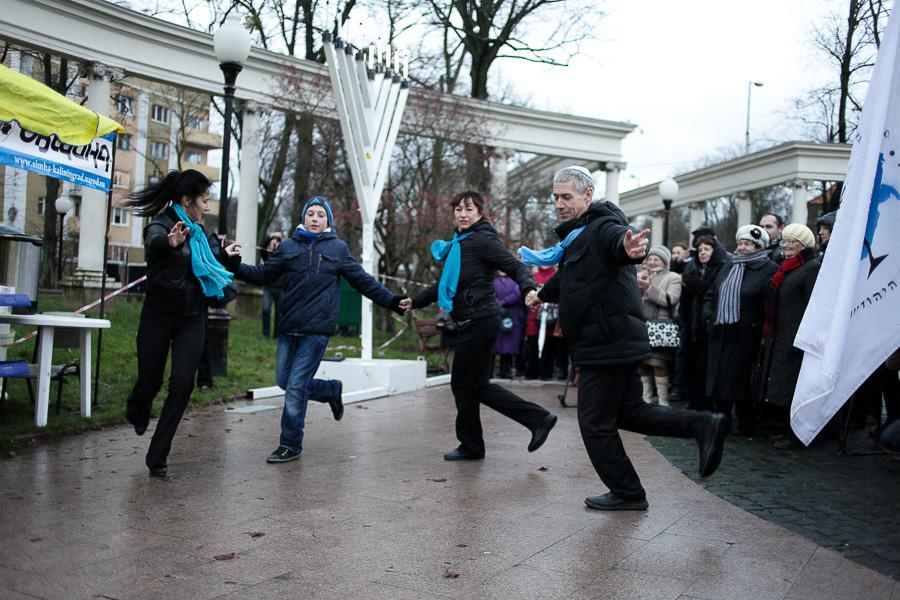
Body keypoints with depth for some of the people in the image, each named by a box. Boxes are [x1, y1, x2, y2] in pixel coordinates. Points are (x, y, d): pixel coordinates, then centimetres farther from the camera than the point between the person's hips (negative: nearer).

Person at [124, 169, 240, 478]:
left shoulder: (196, 230, 7)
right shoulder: (161, 224, -14)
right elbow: (154, 243, -40)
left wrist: (225, 254, 33)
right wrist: (170, 243, -60)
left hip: (192, 319, 5)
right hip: (159, 316, -5)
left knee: (183, 383, -8)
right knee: (150, 381, 7)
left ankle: (157, 456, 0)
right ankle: (137, 415, 46)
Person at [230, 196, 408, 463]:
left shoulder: (338, 248, 5)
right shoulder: (288, 246, 10)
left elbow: (364, 281, 8)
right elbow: (263, 275, 11)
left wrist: (391, 301, 5)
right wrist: (235, 267, -3)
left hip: (318, 329, -4)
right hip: (289, 327, 4)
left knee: (296, 386, -7)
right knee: (284, 380, 8)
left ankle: (290, 445, 7)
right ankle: (332, 389, 32)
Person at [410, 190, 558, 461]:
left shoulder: (482, 240, -10)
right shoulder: (458, 244, 17)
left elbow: (516, 267, -17)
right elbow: (444, 283, 26)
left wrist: (529, 290, -35)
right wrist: (415, 301, 22)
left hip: (479, 321, -9)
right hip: (470, 323, 9)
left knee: (462, 383, 1)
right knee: (478, 385, 11)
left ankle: (470, 446, 17)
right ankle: (538, 418, 13)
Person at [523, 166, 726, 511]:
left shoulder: (603, 227, -13)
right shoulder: (577, 236, 17)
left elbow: (617, 237, -39)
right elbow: (567, 276, 37)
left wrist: (629, 248, -63)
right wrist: (543, 294, 54)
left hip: (608, 343, -10)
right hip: (613, 343, 10)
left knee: (595, 423, 0)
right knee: (629, 412, 16)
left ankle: (627, 493, 13)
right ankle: (702, 426, 11)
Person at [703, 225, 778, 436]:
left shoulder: (769, 269, -5)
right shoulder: (728, 268, 17)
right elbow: (710, 295, 25)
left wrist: (762, 329, -17)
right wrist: (709, 316, 11)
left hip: (747, 337, -6)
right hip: (720, 336, 6)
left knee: (743, 383, -1)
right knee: (719, 380, 9)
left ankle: (746, 426, 12)